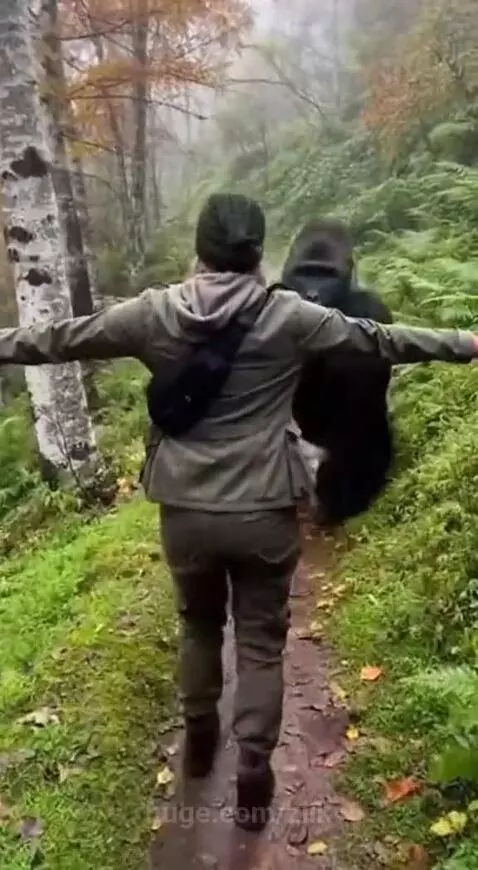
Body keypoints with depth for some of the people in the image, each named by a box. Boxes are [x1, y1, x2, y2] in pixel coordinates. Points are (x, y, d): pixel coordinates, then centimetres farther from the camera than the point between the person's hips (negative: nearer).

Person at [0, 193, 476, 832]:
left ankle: (199, 740, 43)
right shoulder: (290, 316, -7)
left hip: (185, 511, 2)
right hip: (264, 513, -2)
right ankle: (253, 774, 20)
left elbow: (61, 339, 5)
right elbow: (382, 341, 0)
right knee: (261, 642, 14)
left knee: (199, 625, 26)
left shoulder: (155, 314, -4)